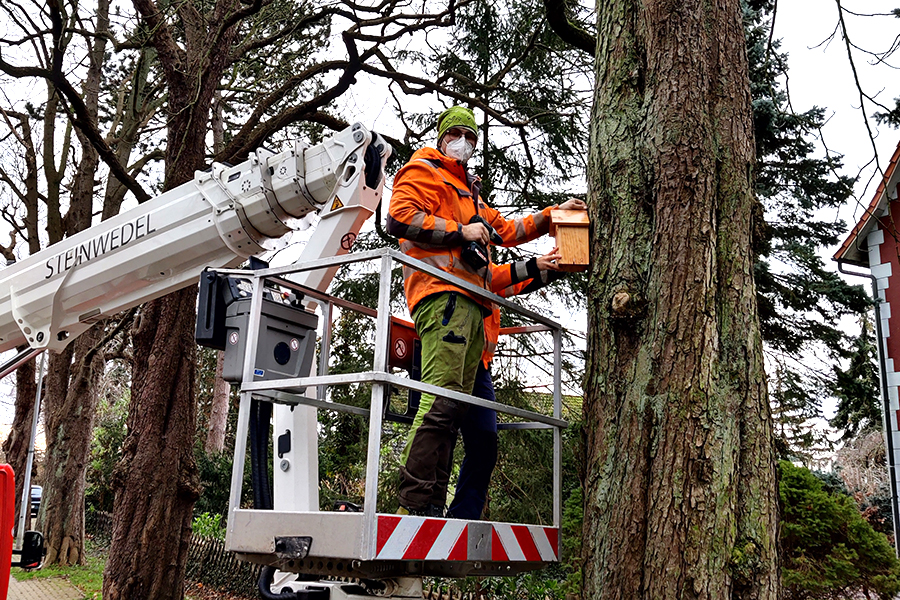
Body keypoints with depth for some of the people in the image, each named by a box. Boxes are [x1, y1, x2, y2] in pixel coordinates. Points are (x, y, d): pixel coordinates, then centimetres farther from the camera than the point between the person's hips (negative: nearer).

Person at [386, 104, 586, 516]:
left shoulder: (469, 191, 37)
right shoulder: (423, 171, 9)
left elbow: (507, 231, 42)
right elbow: (399, 218, -8)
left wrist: (552, 216, 33)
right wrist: (460, 232, -8)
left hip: (471, 304, 9)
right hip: (443, 295, -9)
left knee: (456, 405, 2)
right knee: (442, 399, -21)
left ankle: (434, 506, 1)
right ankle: (414, 504, -21)